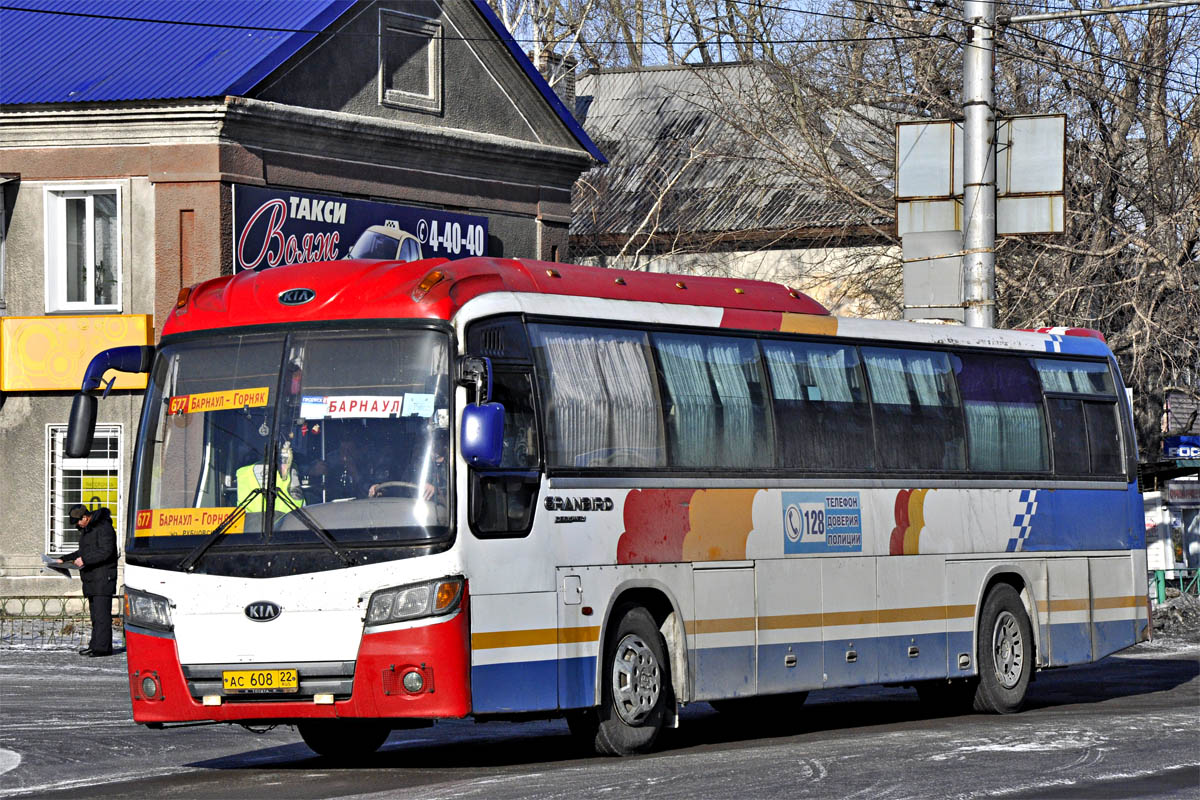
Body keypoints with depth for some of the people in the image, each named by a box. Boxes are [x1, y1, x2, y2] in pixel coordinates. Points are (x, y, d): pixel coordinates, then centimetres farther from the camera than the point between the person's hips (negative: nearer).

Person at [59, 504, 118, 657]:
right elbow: (83, 552, 28)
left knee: (102, 613, -12)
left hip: (103, 577, -10)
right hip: (91, 579, 10)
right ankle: (95, 645, 13)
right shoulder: (86, 530, 19)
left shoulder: (104, 528, -13)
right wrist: (64, 559, 19)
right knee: (95, 613, 10)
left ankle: (103, 647, -14)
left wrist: (85, 559, -23)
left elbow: (105, 552, -22)